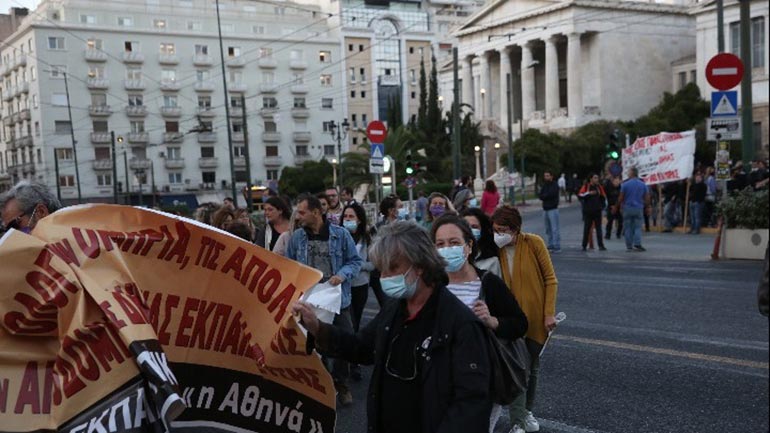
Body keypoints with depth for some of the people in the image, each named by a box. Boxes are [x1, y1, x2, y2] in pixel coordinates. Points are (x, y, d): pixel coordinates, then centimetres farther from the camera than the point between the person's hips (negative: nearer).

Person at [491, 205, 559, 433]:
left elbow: (550, 279, -7)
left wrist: (549, 313, -11)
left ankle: (527, 411, 35)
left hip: (536, 317, 0)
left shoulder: (534, 243, -12)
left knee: (532, 366, 15)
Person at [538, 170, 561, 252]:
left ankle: (557, 247, -9)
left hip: (553, 209, -7)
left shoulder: (555, 186, -4)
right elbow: (539, 195, 5)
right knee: (548, 229, 9)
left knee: (555, 229, -9)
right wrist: (545, 196, -14)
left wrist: (542, 196, -4)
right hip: (545, 209, 7)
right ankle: (551, 246, 14)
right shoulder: (544, 186, 16)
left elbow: (550, 195, -17)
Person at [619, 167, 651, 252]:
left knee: (628, 228, 5)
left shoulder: (625, 184, -6)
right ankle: (637, 244, -11)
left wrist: (619, 206, 9)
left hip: (627, 208, -1)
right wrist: (647, 207, 16)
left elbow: (621, 198, -5)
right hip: (639, 208, 1)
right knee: (638, 227, 5)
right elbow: (647, 198, 4)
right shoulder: (643, 185, 3)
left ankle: (629, 246, 5)